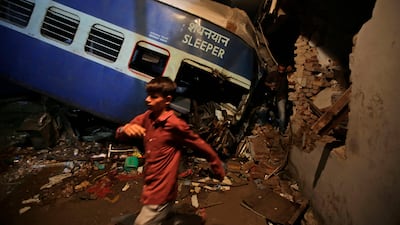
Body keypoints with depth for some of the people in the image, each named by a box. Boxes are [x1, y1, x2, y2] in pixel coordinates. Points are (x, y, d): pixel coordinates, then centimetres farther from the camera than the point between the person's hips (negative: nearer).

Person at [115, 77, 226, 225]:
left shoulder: (175, 125, -22)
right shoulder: (146, 118, -2)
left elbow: (203, 147, -14)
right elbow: (118, 135, -3)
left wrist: (219, 171, -3)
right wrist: (126, 128, -26)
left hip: (161, 193, -7)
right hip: (149, 188, 7)